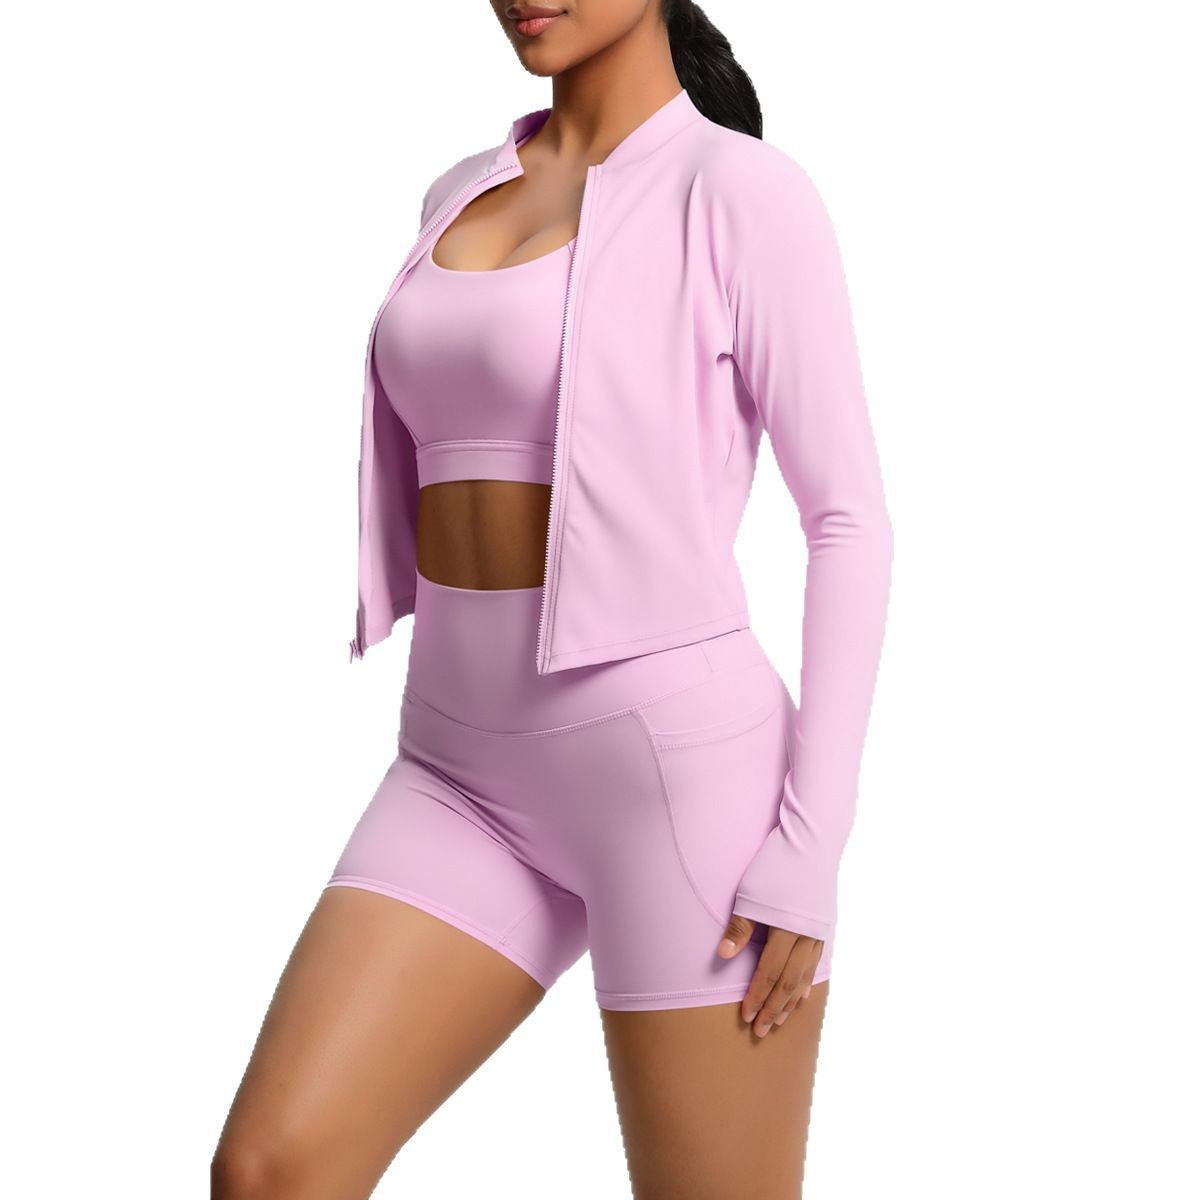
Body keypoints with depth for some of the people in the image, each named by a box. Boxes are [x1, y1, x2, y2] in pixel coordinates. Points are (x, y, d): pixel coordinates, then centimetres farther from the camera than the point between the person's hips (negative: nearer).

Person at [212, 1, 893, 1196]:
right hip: (481, 788, 7)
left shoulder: (750, 195, -6)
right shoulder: (464, 203, 16)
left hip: (685, 770, -6)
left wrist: (809, 851, -14)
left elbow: (850, 523, -8)